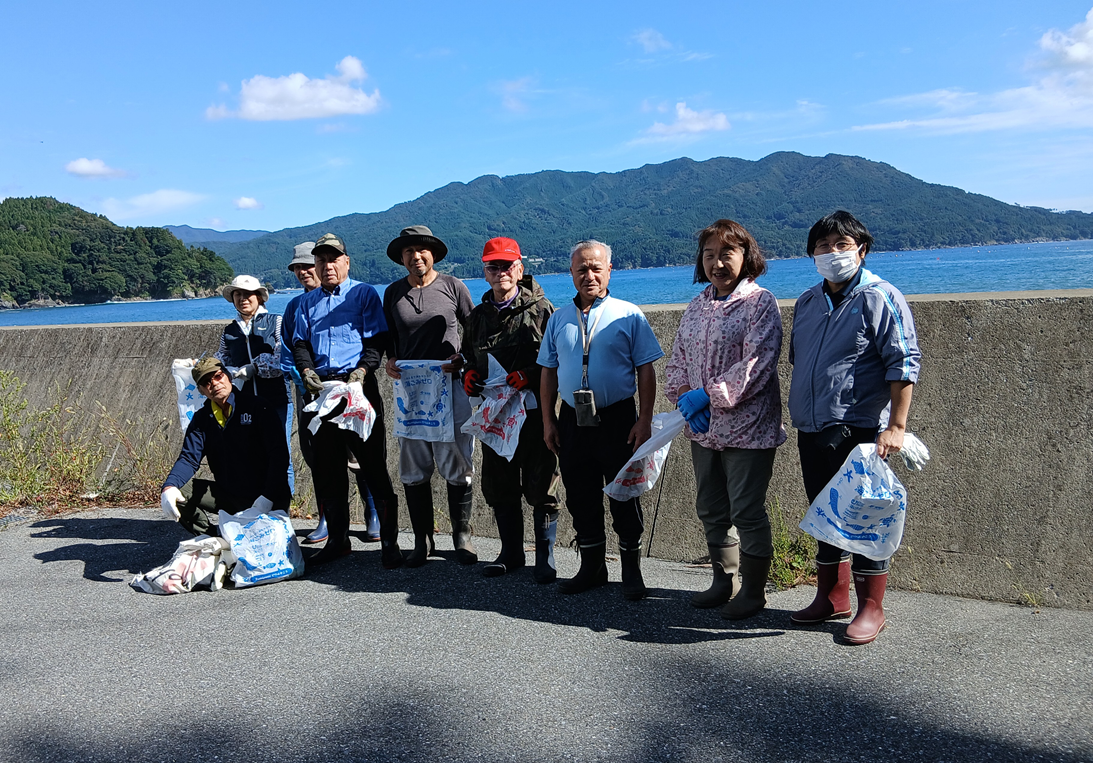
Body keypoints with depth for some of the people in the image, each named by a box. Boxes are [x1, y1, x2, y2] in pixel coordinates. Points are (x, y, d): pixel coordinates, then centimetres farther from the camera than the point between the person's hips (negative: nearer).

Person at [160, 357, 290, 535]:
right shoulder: (202, 419, 8)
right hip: (228, 495, 5)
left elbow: (279, 454, -15)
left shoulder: (256, 407, -8)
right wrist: (169, 487, -24)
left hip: (265, 498, -5)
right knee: (177, 491, -11)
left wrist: (268, 497, -28)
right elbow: (189, 459, -1)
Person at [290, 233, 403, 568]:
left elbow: (377, 340, -2)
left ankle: (389, 542, 2)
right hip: (320, 389, 5)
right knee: (327, 469, 8)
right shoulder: (307, 302, 19)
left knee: (373, 465, -6)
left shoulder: (364, 294, 6)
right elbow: (300, 343, 14)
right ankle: (337, 540, 21)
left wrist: (362, 370, -18)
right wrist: (306, 370, -6)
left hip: (358, 386, -5)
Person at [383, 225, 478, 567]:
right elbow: (388, 336, 19)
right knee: (413, 468, 6)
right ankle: (422, 539, 17)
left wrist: (462, 357, -9)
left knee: (456, 466, 0)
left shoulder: (453, 287, 2)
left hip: (450, 386, -3)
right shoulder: (393, 293, 11)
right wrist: (390, 360, -1)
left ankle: (461, 535, 15)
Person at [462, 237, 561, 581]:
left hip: (534, 411, -5)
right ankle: (511, 552, 26)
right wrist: (469, 374, 4)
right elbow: (469, 355, 26)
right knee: (499, 487, 11)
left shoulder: (540, 309, -2)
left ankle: (545, 556, 13)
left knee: (541, 487, 0)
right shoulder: (479, 315, 14)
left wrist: (529, 375, -20)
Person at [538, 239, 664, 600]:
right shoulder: (559, 319, 10)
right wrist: (548, 421, 7)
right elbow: (549, 372, 13)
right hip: (572, 420, 4)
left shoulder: (628, 315, -1)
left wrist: (644, 420, -9)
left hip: (618, 419, -4)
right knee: (580, 497, 11)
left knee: (624, 496, 3)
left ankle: (631, 570, 16)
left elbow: (646, 371, -2)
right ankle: (592, 567, 25)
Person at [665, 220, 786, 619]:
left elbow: (755, 363, -18)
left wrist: (707, 396, -19)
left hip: (747, 428, -7)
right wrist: (685, 399, -6)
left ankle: (753, 590, 17)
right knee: (711, 509, 16)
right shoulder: (697, 305, 12)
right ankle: (724, 580, 32)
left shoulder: (760, 302, -9)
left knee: (747, 511, 1)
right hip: (703, 428, 7)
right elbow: (678, 360, 12)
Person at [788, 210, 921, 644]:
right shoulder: (807, 303, 14)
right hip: (811, 430, 7)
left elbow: (904, 363, -12)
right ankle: (831, 598, 29)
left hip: (859, 429, -7)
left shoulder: (880, 298, -7)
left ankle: (870, 609, 14)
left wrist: (896, 426, -19)